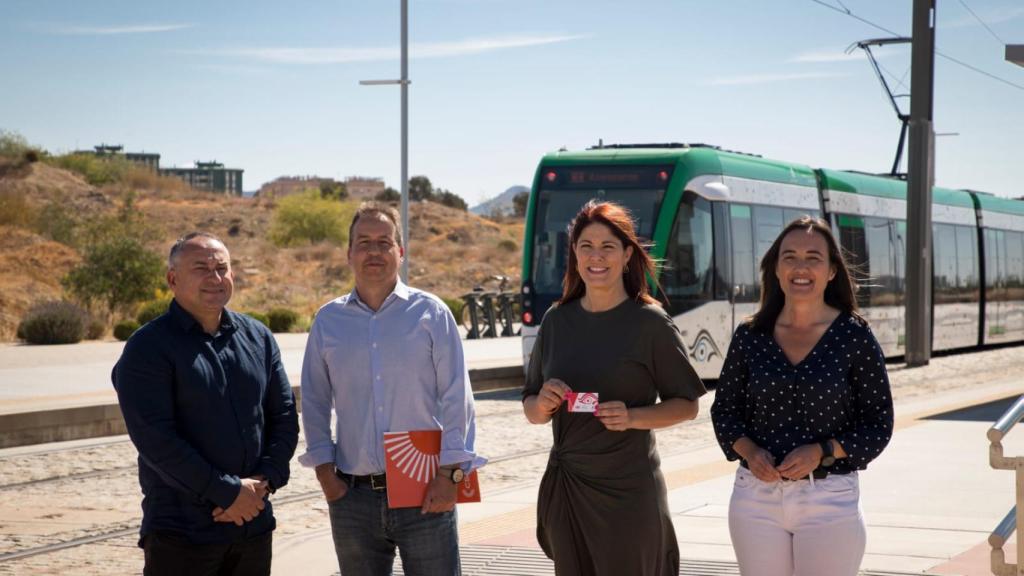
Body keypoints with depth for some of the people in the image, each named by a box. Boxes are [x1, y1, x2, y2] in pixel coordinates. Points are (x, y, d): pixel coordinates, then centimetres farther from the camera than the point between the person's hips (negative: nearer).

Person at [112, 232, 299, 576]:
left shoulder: (258, 338, 10)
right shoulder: (148, 349, -8)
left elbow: (284, 416, 11)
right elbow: (156, 440, -15)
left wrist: (264, 481, -6)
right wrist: (228, 493, -16)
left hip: (254, 526, 5)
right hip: (181, 534, -5)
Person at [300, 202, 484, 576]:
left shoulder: (431, 313, 0)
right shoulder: (328, 321, 8)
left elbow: (456, 399, -2)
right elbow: (314, 403, 12)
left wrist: (449, 474, -8)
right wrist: (324, 472, 4)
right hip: (352, 497, 3)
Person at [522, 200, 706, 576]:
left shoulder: (650, 323, -4)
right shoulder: (557, 321, 8)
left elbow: (687, 405, -1)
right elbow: (531, 411, 14)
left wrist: (632, 417, -17)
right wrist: (542, 404, -9)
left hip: (629, 491, -4)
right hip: (566, 489, 4)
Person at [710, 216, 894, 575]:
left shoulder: (854, 337, -3)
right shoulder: (750, 337, 4)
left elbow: (878, 426, -1)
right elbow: (724, 409, 11)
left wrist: (821, 452, -15)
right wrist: (748, 450, -8)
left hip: (830, 501, -2)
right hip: (757, 497, 2)